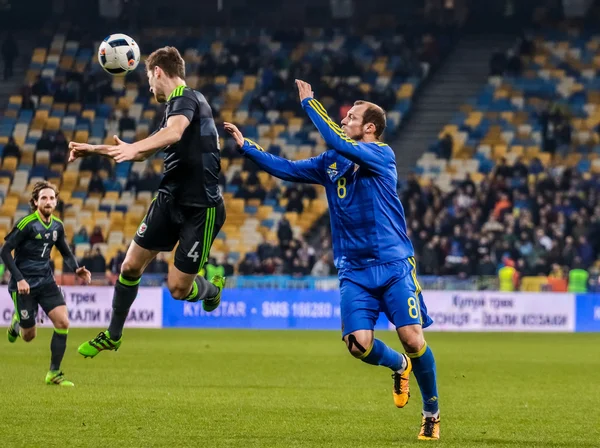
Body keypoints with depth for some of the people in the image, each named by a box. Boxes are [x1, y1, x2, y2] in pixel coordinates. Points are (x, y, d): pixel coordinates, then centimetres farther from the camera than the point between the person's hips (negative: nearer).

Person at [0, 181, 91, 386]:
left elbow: (66, 253, 17)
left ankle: (54, 373, -3)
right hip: (24, 284, -5)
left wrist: (77, 269, -3)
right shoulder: (26, 224, -15)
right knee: (29, 336, 2)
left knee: (63, 322, -13)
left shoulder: (57, 226, 4)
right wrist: (19, 279, -21)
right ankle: (17, 322, 40)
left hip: (46, 282, 5)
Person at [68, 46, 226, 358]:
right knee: (131, 266, 4)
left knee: (178, 288, -5)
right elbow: (144, 153, 29)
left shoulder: (186, 98, -14)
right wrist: (93, 150, 29)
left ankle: (212, 289, 29)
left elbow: (174, 133, -37)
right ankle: (112, 336, 19)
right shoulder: (178, 104, 17)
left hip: (201, 208, -9)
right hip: (171, 200, 9)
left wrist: (134, 147, -53)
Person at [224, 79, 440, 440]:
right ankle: (400, 366, 23)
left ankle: (432, 411, 7)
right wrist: (246, 146, 11)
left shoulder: (382, 155, -7)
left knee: (412, 337, -13)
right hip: (354, 270, 5)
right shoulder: (331, 163, 12)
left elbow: (338, 142, -21)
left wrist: (309, 102, -13)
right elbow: (287, 169, 17)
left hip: (394, 265, -5)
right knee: (359, 344, -12)